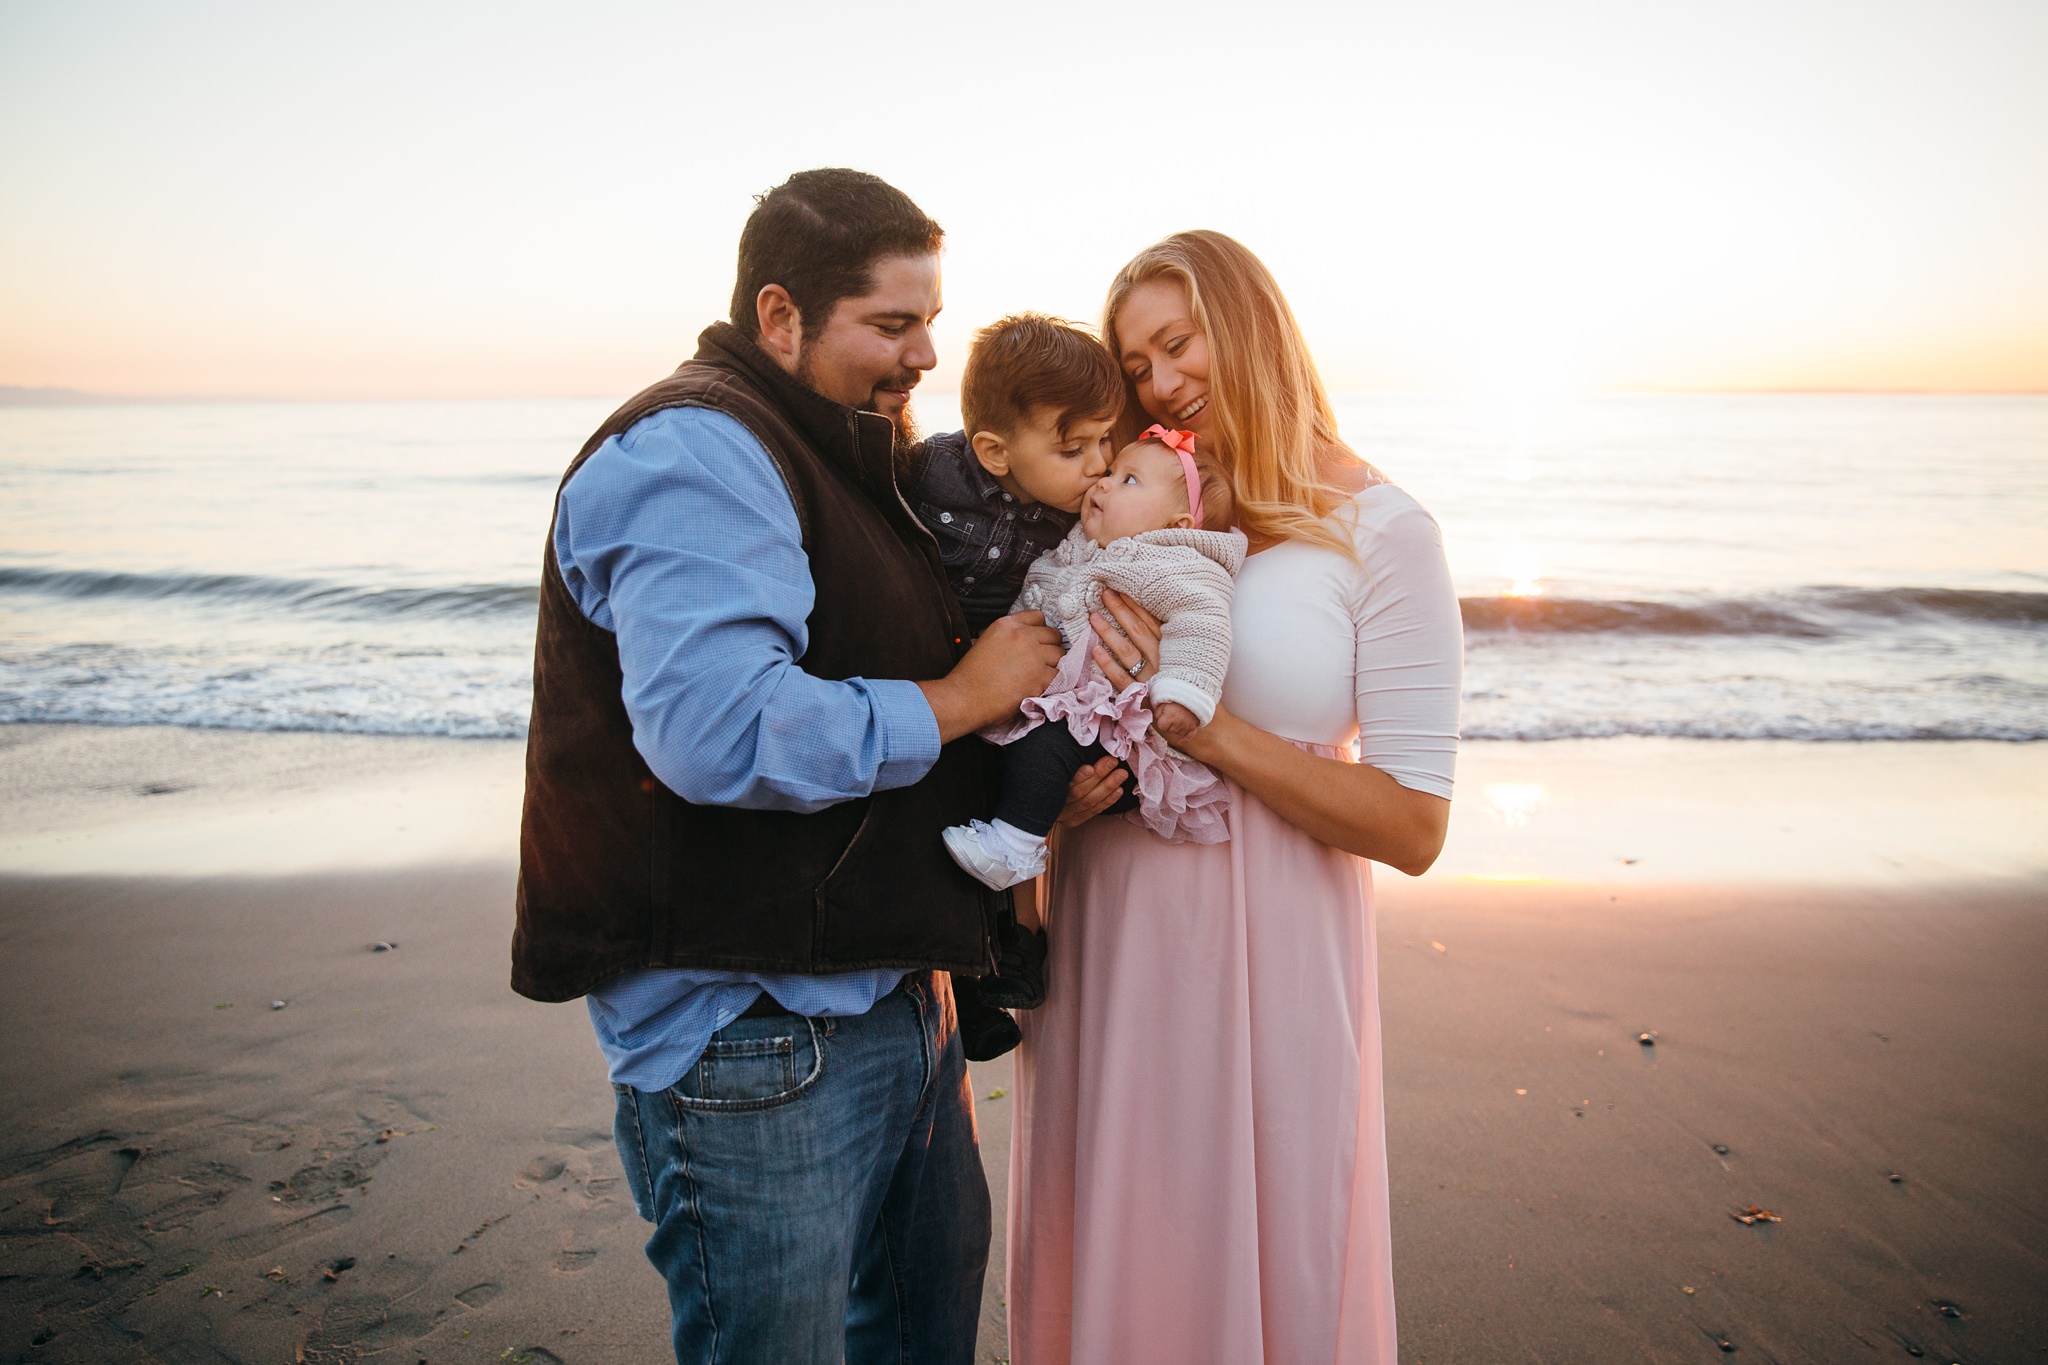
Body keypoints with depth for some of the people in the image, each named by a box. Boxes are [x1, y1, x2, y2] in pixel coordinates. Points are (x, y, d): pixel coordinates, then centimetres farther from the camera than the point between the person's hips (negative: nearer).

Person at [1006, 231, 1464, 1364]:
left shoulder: (1379, 534, -7)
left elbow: (1412, 828, -11)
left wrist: (1205, 727, -18)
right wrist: (1059, 791, -7)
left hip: (1265, 947, -4)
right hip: (1105, 941, 4)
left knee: (1259, 1265, 13)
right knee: (1104, 1261, 18)